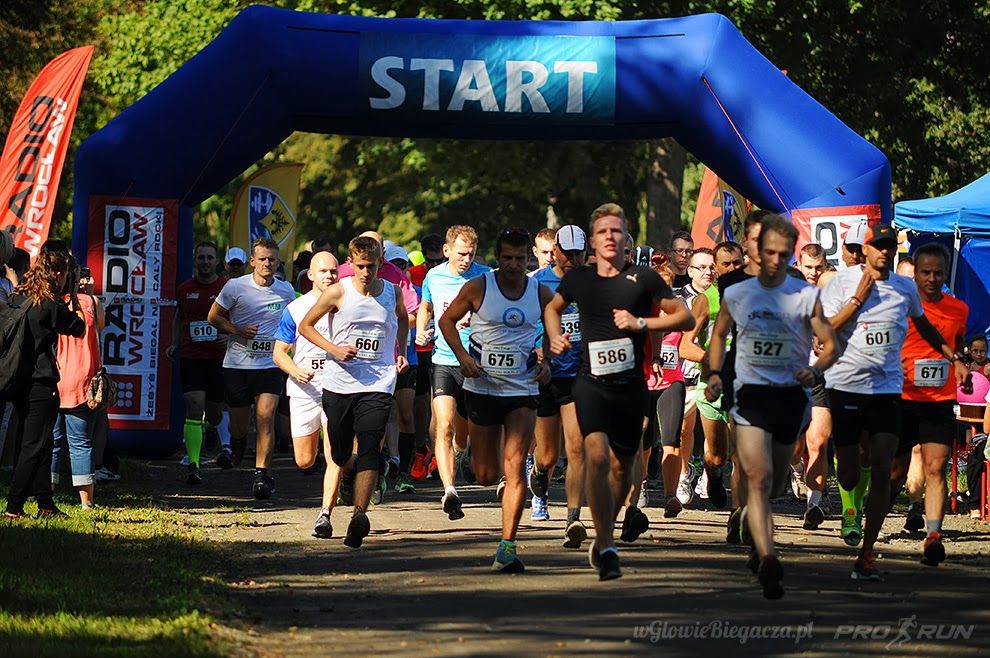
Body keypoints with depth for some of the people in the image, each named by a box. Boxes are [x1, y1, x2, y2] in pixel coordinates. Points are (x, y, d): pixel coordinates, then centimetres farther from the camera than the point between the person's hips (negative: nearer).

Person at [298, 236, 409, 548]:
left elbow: (402, 318, 27)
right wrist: (334, 349, -10)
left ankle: (359, 514, -26)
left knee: (369, 449, -17)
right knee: (340, 455, 9)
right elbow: (306, 326, 5)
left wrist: (401, 353, 15)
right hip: (339, 382, 0)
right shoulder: (338, 292, -4)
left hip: (378, 384, 0)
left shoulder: (393, 292, 3)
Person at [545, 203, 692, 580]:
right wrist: (554, 337, 6)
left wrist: (640, 323, -11)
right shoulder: (578, 280, 4)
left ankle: (603, 537, 37)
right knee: (596, 455, -21)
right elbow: (552, 308, 25)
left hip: (631, 385, 1)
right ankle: (606, 548, -19)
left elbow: (685, 317, 0)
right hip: (591, 382, -1)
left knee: (622, 465, 11)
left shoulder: (642, 279, -2)